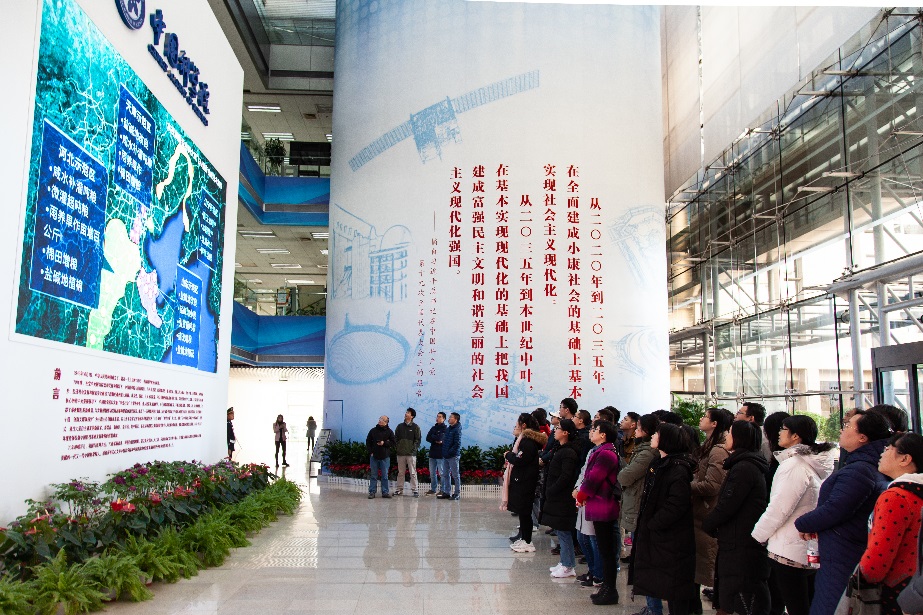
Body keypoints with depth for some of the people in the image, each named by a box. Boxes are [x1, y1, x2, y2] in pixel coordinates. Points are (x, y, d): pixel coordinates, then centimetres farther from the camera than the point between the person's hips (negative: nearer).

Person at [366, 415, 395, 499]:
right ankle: (372, 492, 9)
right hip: (374, 456, 1)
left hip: (385, 457, -1)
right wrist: (370, 452, 1)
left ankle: (385, 492, 11)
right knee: (373, 475, 5)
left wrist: (384, 443, -13)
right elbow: (368, 442, 10)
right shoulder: (373, 430, 5)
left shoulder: (389, 432, 1)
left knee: (385, 476, 5)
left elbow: (393, 443, 1)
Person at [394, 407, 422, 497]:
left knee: (413, 472, -3)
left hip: (411, 453, -4)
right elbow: (395, 438, 14)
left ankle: (414, 489, -1)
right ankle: (399, 489, 15)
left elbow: (418, 439, -1)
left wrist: (414, 448, -10)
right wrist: (396, 447, 2)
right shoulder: (400, 426, 12)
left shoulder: (415, 427, 1)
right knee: (400, 472, 9)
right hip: (400, 453, 4)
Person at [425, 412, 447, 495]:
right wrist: (436, 440, -10)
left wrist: (432, 437, -3)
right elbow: (427, 438, 4)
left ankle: (443, 490, 2)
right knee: (432, 473, 11)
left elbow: (440, 438, -19)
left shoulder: (445, 429, -4)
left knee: (442, 473, -3)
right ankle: (433, 489, 20)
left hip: (440, 454, -7)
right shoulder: (433, 428, 16)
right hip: (432, 453, 7)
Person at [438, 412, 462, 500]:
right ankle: (446, 493, 18)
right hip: (445, 456, 8)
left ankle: (457, 493, 4)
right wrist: (444, 452, 9)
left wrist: (450, 452, -16)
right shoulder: (448, 429, 14)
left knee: (455, 475, -1)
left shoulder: (457, 430, -11)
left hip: (453, 456, -8)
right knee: (446, 475, 12)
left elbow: (457, 444, -16)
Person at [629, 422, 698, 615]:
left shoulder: (678, 469, -19)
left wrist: (652, 523, -19)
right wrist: (646, 522, 9)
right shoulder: (660, 463, 11)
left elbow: (677, 505, -26)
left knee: (674, 586, 1)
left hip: (671, 538, -9)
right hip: (655, 533, 9)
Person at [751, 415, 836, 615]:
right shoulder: (818, 464, 8)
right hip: (812, 549, 9)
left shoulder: (793, 465, -19)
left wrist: (757, 535, -7)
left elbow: (778, 508, -19)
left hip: (789, 551, -9)